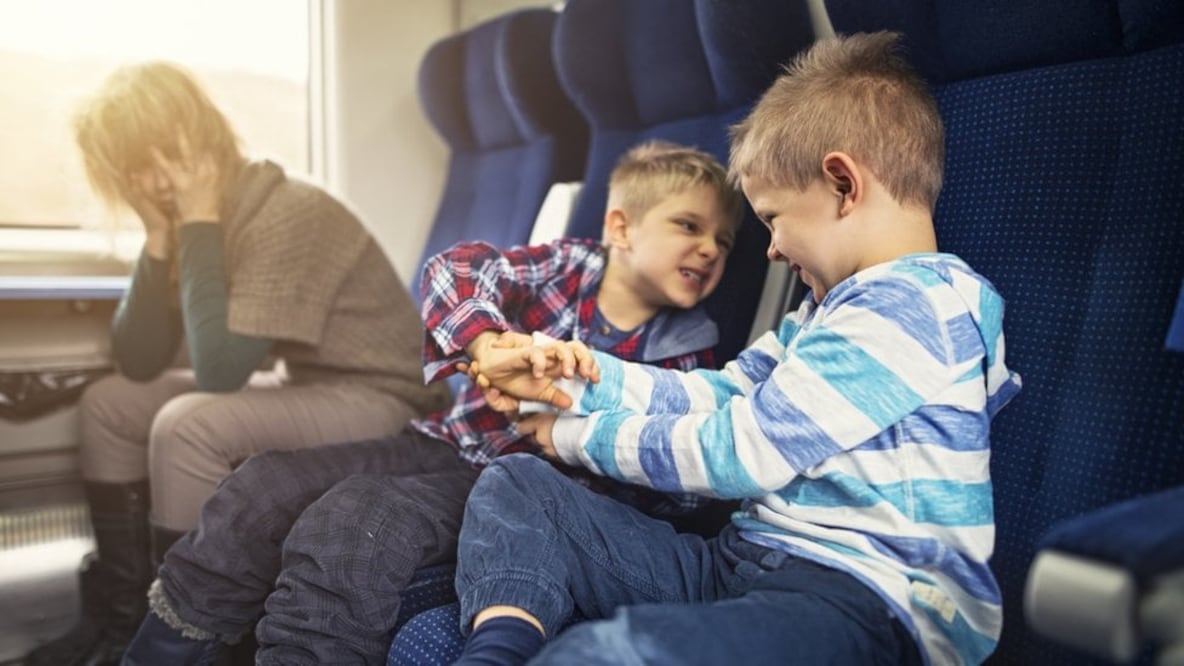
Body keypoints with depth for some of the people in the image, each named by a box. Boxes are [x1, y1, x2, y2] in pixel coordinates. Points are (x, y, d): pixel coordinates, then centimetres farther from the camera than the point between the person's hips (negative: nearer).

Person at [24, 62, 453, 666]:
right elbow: (139, 363, -3)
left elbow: (219, 371, -29)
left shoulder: (286, 216, -24)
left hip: (381, 403, -9)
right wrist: (160, 236, -12)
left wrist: (200, 225, -24)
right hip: (298, 385, 9)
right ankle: (120, 616, 14)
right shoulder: (199, 222, 1)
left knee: (188, 427, -28)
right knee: (109, 404, 9)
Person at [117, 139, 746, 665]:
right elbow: (453, 268, -8)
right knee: (263, 489, -7)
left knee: (351, 524, -28)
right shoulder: (567, 265, 1)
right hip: (446, 443, 4)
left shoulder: (683, 357, 0)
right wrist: (484, 341, -27)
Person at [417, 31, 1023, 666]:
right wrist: (573, 379, 13)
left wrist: (572, 435, -1)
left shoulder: (909, 306, -13)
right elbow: (717, 395, 21)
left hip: (868, 599, -10)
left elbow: (735, 451, -15)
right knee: (515, 487, 3)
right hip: (745, 559, 10)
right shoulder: (833, 306, 20)